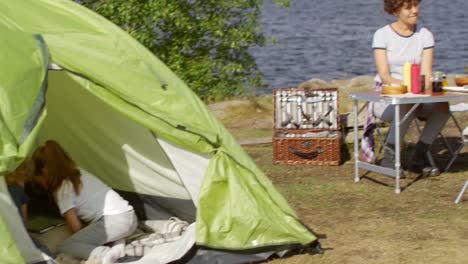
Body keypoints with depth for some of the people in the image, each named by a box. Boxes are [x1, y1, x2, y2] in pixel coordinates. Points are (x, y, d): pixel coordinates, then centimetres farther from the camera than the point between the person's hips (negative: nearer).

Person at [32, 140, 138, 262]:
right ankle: (116, 243, 6)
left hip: (113, 222, -8)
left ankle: (104, 255, -24)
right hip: (130, 218, 8)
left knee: (64, 247, -2)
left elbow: (76, 228, 0)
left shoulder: (62, 191, -4)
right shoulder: (79, 172, 20)